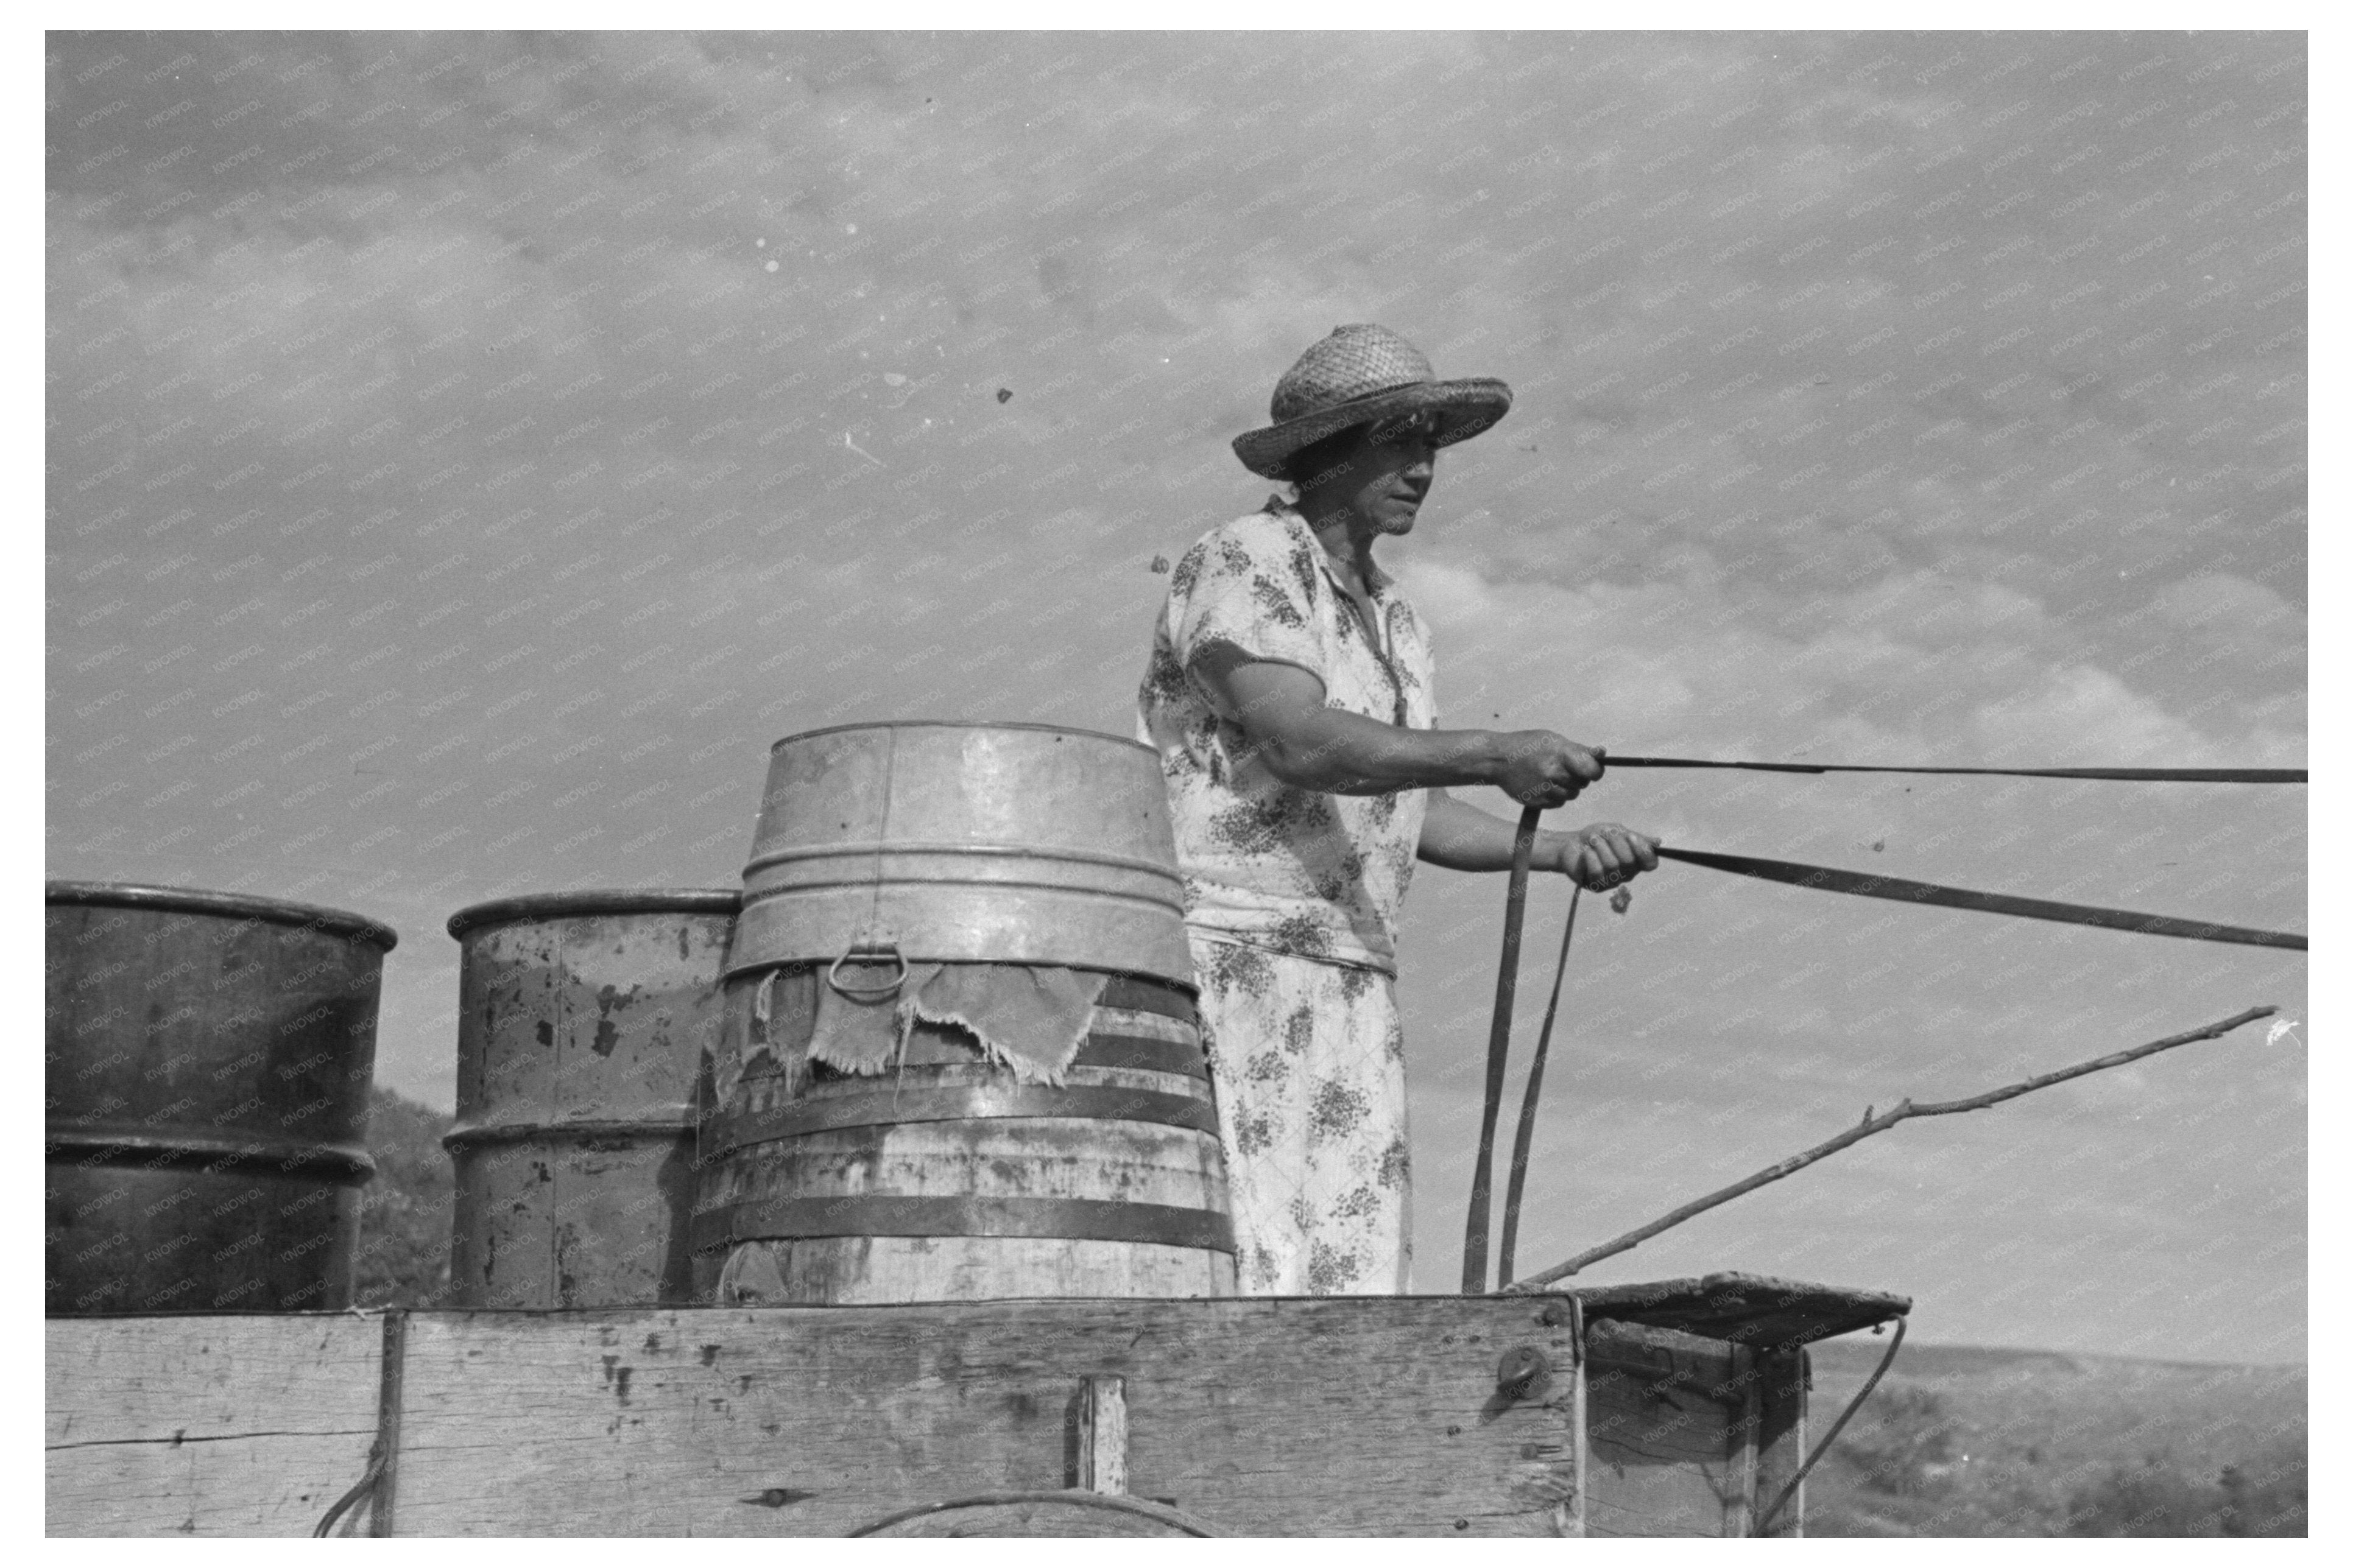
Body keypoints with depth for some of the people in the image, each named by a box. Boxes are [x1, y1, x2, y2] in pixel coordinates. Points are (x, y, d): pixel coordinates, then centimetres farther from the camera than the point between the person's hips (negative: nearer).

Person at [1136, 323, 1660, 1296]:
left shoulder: (1394, 622, 21)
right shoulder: (1240, 565, -5)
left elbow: (1414, 812, 18)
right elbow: (1301, 742, -20)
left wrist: (1561, 850, 4)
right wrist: (1495, 757, -30)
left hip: (1352, 980, 8)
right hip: (1230, 953, -8)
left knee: (1355, 1267, 2)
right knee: (1247, 1269, -15)